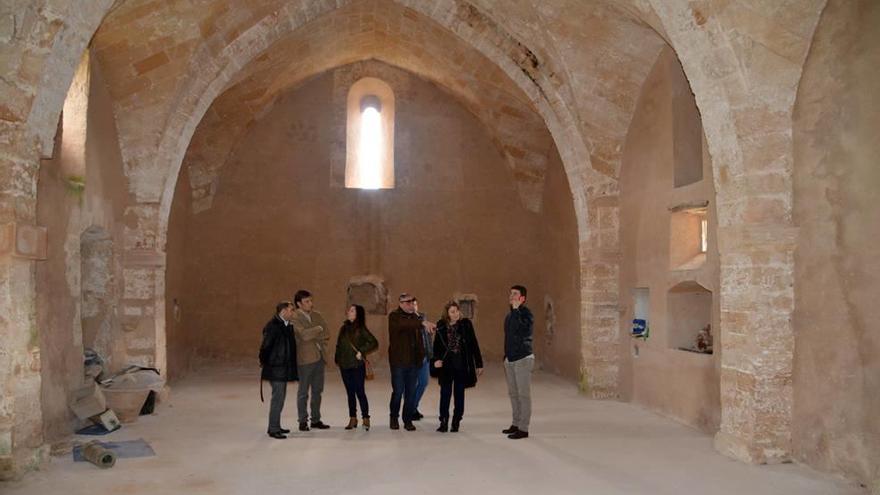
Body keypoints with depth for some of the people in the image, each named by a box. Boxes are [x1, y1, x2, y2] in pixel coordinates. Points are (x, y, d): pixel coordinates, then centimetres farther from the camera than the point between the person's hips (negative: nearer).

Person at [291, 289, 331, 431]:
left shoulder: (316, 315, 10)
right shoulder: (294, 318, -10)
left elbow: (326, 335, 16)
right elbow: (304, 334, -24)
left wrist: (321, 345, 1)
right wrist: (319, 329, -10)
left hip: (319, 357, 6)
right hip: (305, 359, -6)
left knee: (317, 390, 12)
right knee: (303, 392, 2)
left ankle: (316, 419, 22)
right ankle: (303, 421, 12)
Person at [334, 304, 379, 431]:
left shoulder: (361, 329, -6)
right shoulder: (344, 328, 9)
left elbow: (374, 343, -11)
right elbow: (339, 345, 14)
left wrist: (361, 351, -15)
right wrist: (338, 360, 6)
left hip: (357, 366, -5)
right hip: (345, 366, 5)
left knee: (360, 392, -4)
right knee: (350, 393, 10)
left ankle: (365, 418, 5)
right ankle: (352, 419, 18)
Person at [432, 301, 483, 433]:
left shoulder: (466, 324, -4)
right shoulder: (441, 326, -1)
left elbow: (474, 345, -1)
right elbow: (436, 344, 6)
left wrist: (479, 364, -1)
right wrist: (436, 359, -11)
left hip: (462, 366, 0)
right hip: (446, 365, 1)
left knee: (459, 394, 8)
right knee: (445, 393, 0)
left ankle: (456, 422, 19)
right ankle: (443, 422, 9)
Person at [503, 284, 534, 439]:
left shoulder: (526, 313, -10)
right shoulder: (509, 315, 15)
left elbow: (520, 328, -29)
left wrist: (516, 309, -25)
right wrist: (506, 357, 22)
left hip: (523, 359, -9)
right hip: (510, 360, 9)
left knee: (524, 394, -5)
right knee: (513, 393, 13)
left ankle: (523, 428, -2)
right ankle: (516, 424, 22)